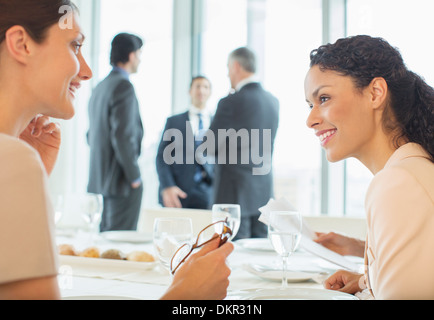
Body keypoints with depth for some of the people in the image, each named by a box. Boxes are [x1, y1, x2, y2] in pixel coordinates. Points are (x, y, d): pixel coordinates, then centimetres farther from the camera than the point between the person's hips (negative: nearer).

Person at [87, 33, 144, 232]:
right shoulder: (123, 86, -14)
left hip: (99, 181, 9)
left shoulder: (100, 87, 15)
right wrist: (135, 177, -14)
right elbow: (123, 135, -21)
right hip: (122, 181, -9)